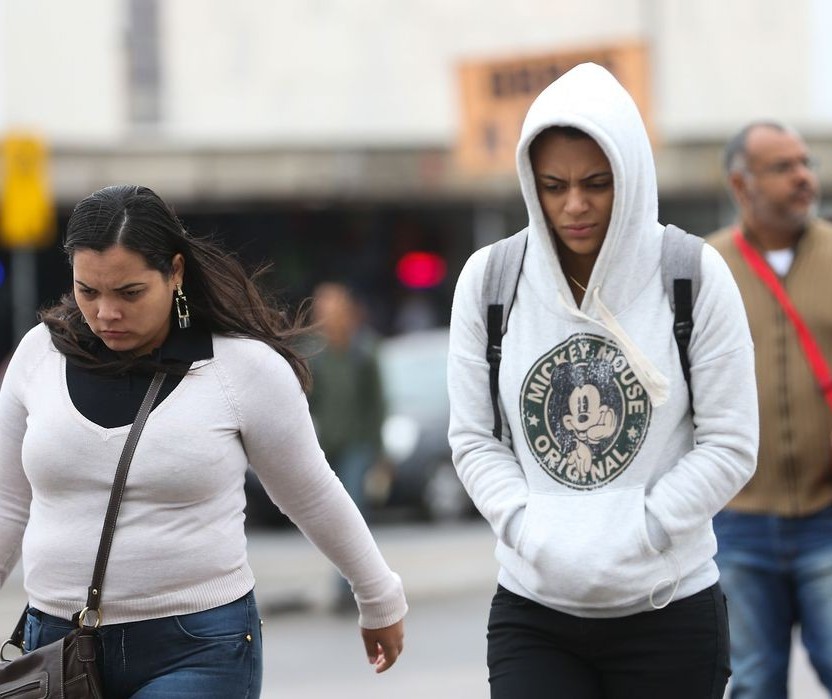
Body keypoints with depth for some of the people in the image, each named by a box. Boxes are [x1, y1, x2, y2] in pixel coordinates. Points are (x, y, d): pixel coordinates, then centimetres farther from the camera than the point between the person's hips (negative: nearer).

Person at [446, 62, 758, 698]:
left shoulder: (694, 277, -4)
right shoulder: (487, 281, 1)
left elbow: (730, 446, -4)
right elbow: (473, 437, 4)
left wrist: (632, 539, -14)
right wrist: (531, 530, -12)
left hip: (669, 610, -1)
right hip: (532, 611, 1)